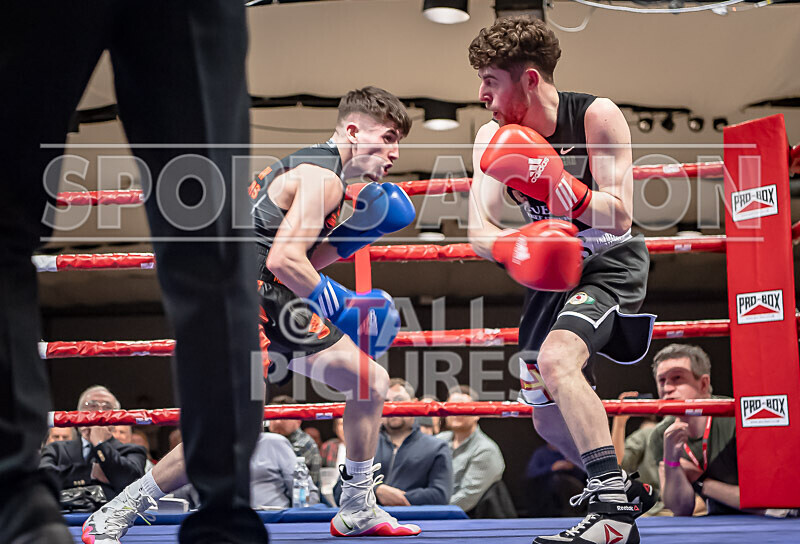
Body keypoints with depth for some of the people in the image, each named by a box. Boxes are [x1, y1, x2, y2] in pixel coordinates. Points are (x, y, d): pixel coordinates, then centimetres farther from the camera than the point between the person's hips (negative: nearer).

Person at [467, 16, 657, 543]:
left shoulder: (597, 117, -19)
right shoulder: (494, 138, -8)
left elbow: (620, 216, -25)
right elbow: (479, 230, -14)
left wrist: (558, 185, -41)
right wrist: (515, 249, -36)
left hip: (611, 264, -6)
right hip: (553, 271, 7)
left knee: (556, 359, -34)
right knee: (549, 418, 12)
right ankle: (623, 491, 37)